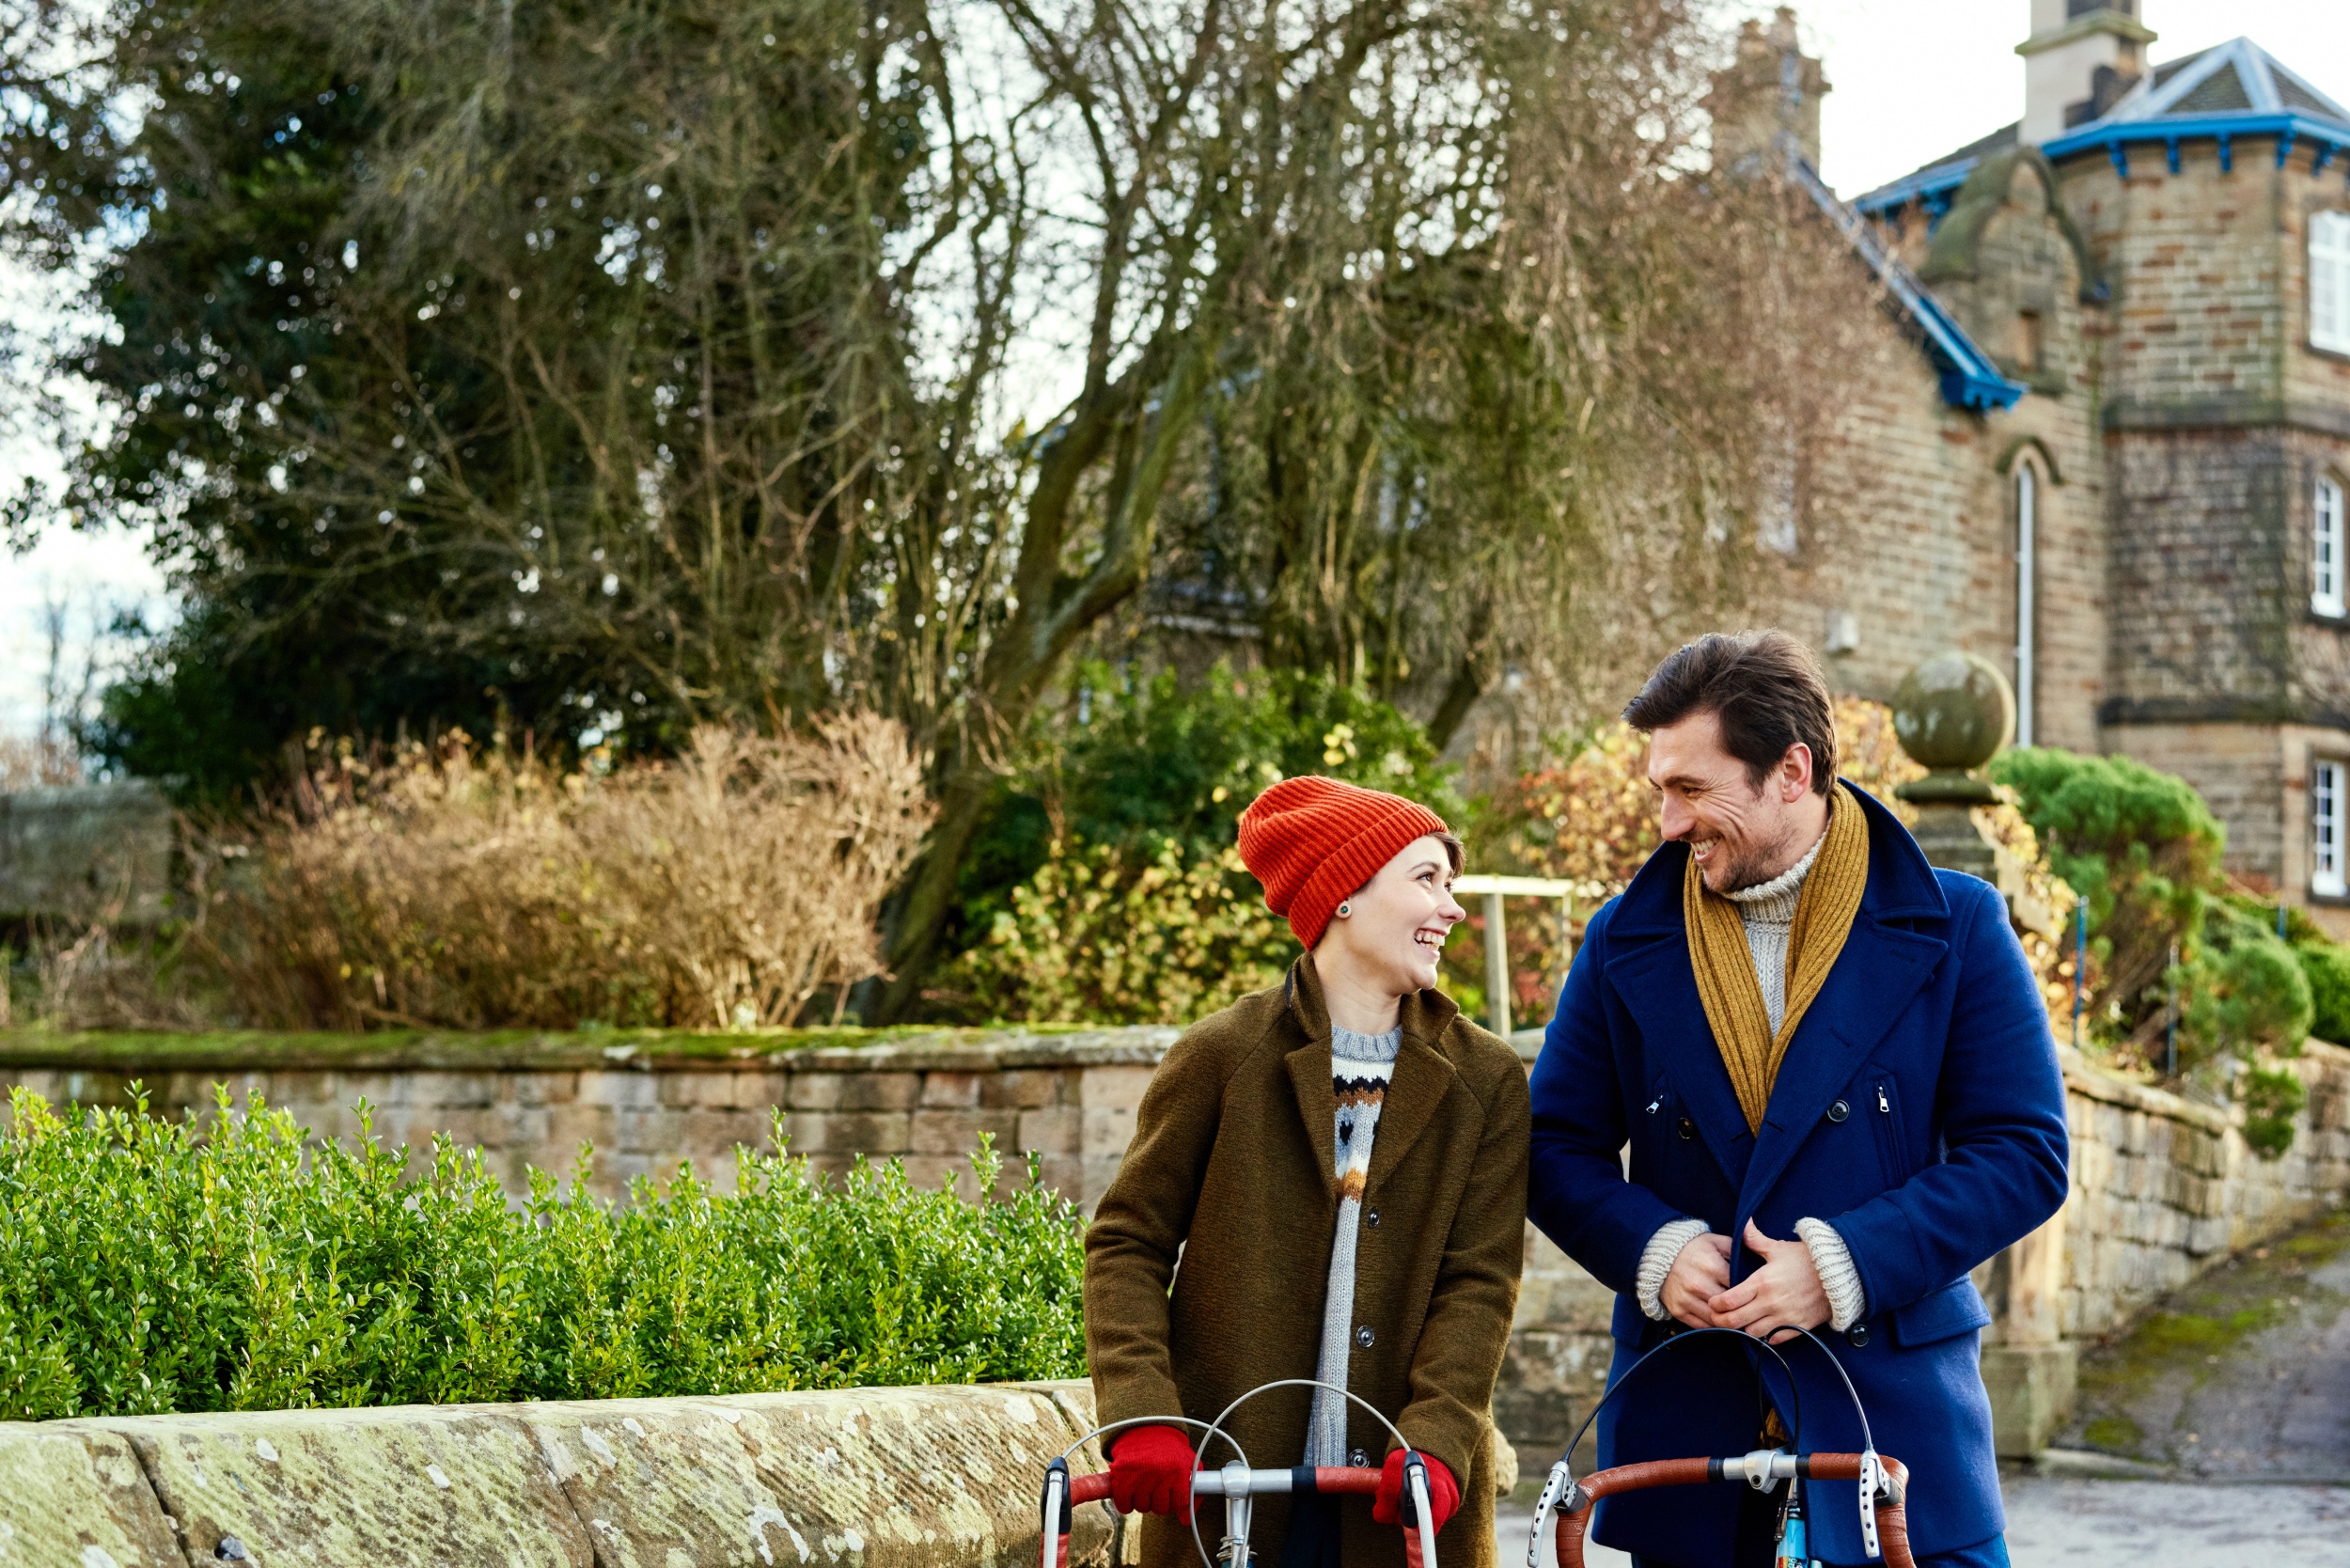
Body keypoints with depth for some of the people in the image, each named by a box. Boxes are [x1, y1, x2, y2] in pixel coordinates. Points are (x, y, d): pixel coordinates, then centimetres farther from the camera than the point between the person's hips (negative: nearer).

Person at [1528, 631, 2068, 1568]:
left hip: (1894, 1411, -2)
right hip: (1686, 1421, 2)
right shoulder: (1626, 943, 6)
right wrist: (1654, 1249, -11)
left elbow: (2024, 1156, -5)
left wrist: (1844, 1262, -16)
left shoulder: (1953, 928, -1)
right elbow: (1558, 1148, 9)